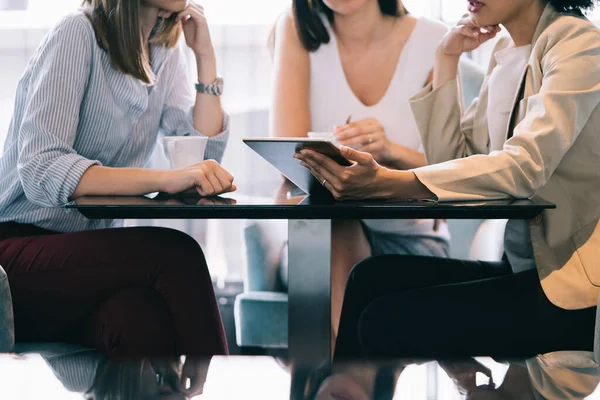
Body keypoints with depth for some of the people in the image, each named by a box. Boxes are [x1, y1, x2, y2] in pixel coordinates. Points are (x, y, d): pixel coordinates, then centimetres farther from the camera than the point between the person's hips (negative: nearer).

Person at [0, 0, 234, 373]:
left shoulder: (167, 52, 11)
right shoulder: (77, 34, -11)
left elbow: (203, 155, 6)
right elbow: (39, 170, -23)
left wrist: (205, 55, 1)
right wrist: (166, 178, -35)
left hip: (91, 254, 5)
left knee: (142, 320, -31)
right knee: (175, 254, -29)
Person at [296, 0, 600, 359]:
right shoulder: (506, 56, 14)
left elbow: (526, 165, -26)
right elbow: (450, 159, 13)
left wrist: (388, 183, -35)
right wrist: (447, 60, 5)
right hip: (523, 268, 8)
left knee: (387, 324, -17)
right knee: (373, 278, -7)